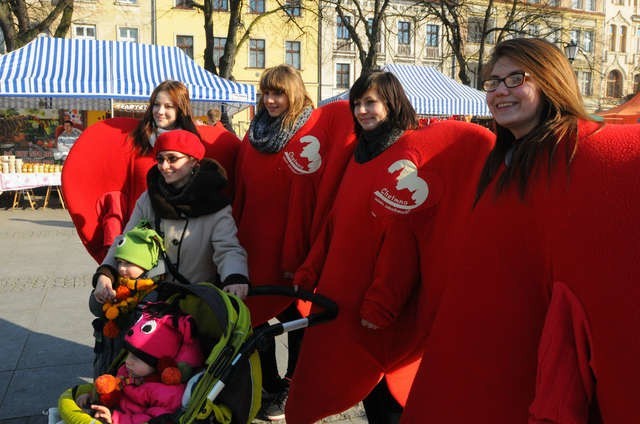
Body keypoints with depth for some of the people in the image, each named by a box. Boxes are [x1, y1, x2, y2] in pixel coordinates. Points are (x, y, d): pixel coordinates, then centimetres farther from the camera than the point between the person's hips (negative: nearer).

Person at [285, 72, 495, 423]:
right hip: (341, 295, 7)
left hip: (377, 307, -7)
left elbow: (402, 238, -19)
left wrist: (381, 303, -21)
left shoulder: (411, 153, -12)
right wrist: (308, 275, 11)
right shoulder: (361, 153, 13)